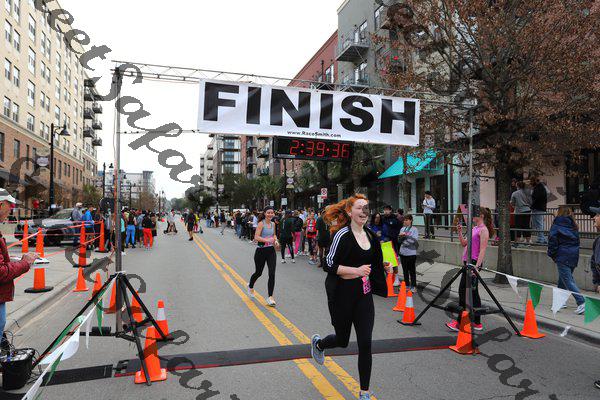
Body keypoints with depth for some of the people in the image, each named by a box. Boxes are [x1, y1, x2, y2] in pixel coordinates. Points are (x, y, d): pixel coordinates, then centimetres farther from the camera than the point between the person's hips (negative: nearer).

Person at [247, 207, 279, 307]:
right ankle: (250, 286, 46)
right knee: (258, 272, 14)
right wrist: (267, 240, -34)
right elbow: (256, 237, -20)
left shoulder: (273, 224, 8)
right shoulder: (261, 224, -11)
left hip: (271, 251, 4)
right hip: (261, 251, -4)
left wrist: (276, 241, 4)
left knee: (272, 274, -6)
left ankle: (270, 297, 1)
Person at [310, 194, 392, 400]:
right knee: (342, 340, 14)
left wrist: (383, 267, 1)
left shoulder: (370, 235, 6)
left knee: (365, 343, 1)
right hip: (342, 294, -5)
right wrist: (356, 270, -24)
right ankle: (318, 343, 49)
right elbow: (329, 265, -17)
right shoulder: (343, 234, -16)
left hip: (364, 294, 5)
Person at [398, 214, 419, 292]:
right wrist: (400, 237, -8)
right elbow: (399, 241, 12)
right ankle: (406, 285, 27)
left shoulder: (414, 229, -7)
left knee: (412, 271, 3)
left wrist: (406, 235, -19)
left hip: (411, 253, -5)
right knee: (405, 270, 14)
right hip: (403, 252, 5)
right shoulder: (402, 229, 9)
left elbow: (415, 240, -18)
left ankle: (413, 286, 13)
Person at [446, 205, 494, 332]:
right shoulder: (474, 228, 17)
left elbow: (483, 250, -16)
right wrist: (460, 232, 9)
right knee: (472, 292, 12)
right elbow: (464, 244, 22)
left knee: (463, 291, -8)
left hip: (474, 262, -9)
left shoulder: (483, 230, -9)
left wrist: (477, 266, -23)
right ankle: (476, 323, 19)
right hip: (468, 262, 9)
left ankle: (460, 322, -3)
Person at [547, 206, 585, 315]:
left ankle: (581, 302, -16)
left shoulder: (556, 225, -7)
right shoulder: (573, 226, 11)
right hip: (574, 255, 7)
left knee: (568, 280, -5)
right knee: (563, 278, 18)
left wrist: (552, 255, 1)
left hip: (562, 256, -7)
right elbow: (576, 241, 14)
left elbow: (552, 240, -9)